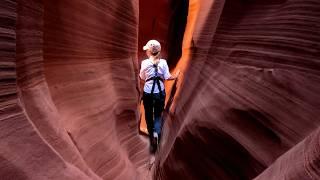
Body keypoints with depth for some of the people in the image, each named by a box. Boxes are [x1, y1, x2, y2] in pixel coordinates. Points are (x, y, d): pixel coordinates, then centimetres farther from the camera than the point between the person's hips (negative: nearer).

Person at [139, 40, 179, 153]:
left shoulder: (145, 63, -8)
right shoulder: (163, 62, -6)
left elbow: (142, 77, 2)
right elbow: (167, 77, -7)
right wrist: (175, 76, 11)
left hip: (148, 93, 0)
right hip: (160, 92, 1)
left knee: (149, 115, 18)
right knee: (158, 115, 13)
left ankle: (151, 134, 34)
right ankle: (156, 133, -12)